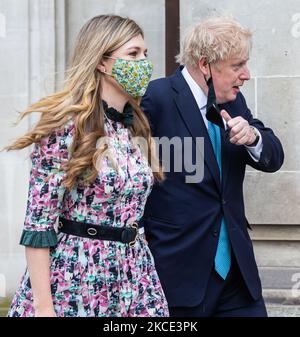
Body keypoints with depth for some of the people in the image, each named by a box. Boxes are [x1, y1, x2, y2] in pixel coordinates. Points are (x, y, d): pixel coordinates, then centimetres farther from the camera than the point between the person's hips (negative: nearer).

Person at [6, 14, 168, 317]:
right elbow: (38, 222, -15)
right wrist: (42, 307, -18)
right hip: (74, 282, -6)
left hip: (133, 280, 6)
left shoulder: (136, 125, 8)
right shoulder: (66, 125, -13)